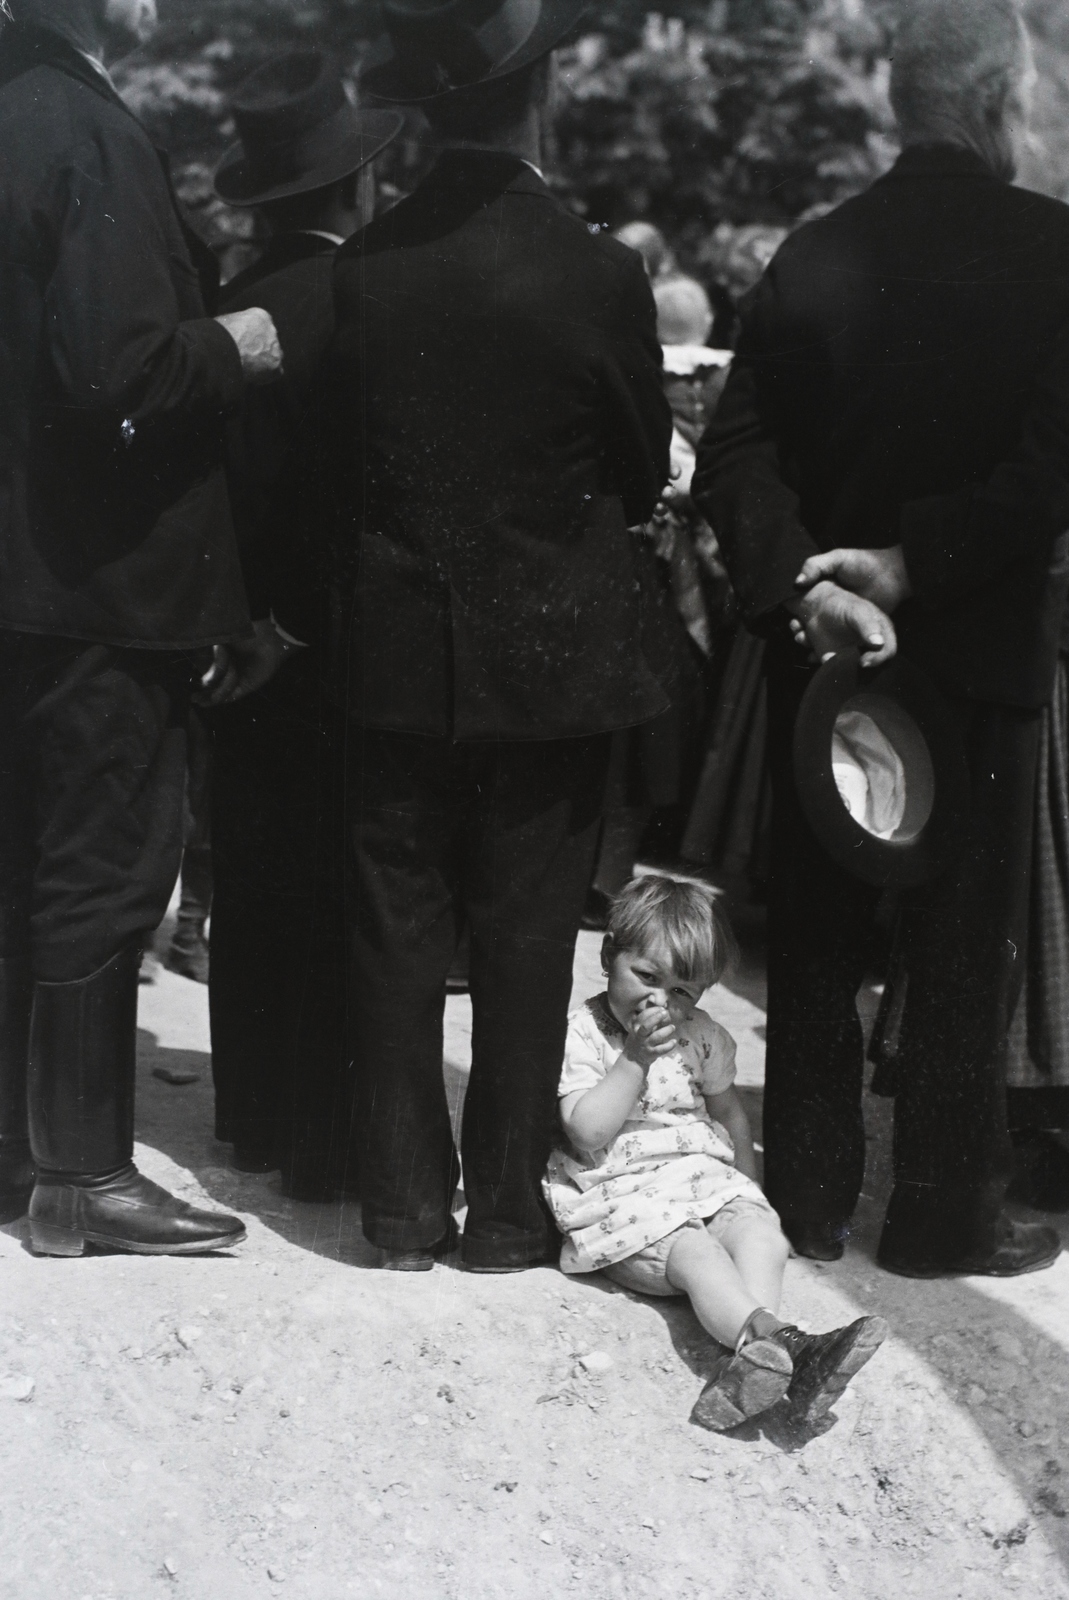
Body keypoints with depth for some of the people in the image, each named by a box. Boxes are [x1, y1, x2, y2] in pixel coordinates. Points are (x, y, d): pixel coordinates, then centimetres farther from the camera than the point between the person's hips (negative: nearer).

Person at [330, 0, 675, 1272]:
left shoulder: (360, 269, -7)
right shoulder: (596, 273, -13)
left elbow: (345, 462, 2)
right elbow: (644, 472, -1)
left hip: (396, 655, 2)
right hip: (551, 655, -2)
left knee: (397, 933, 10)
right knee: (525, 939, 8)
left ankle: (404, 1206, 17)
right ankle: (507, 1210, 15)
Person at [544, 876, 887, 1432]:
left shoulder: (702, 1037, 12)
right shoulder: (583, 1034, -5)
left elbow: (728, 1111, 27)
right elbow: (586, 1133, -15)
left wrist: (750, 1188, 19)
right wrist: (636, 1059, -18)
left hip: (707, 1177, 6)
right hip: (623, 1192, -6)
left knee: (764, 1235, -25)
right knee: (696, 1254, -33)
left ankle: (750, 1357, -49)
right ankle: (777, 1342, -58)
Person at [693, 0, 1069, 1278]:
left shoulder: (813, 256, 0)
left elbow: (733, 453, -7)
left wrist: (802, 586, -14)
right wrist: (915, 565, -16)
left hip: (818, 648, 4)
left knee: (814, 943, 14)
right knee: (962, 948, 8)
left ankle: (805, 1197, 21)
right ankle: (944, 1216, 15)